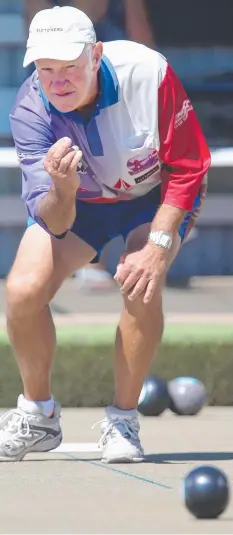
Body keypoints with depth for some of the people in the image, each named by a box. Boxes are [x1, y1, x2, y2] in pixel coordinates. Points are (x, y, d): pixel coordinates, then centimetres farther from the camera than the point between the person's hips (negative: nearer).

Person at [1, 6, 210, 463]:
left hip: (157, 196, -2)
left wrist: (158, 245, -30)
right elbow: (54, 224, -32)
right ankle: (38, 416, 6)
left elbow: (188, 167, -20)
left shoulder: (148, 73, -33)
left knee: (141, 284, -30)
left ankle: (122, 422, -10)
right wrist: (62, 191, -56)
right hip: (75, 203, 2)